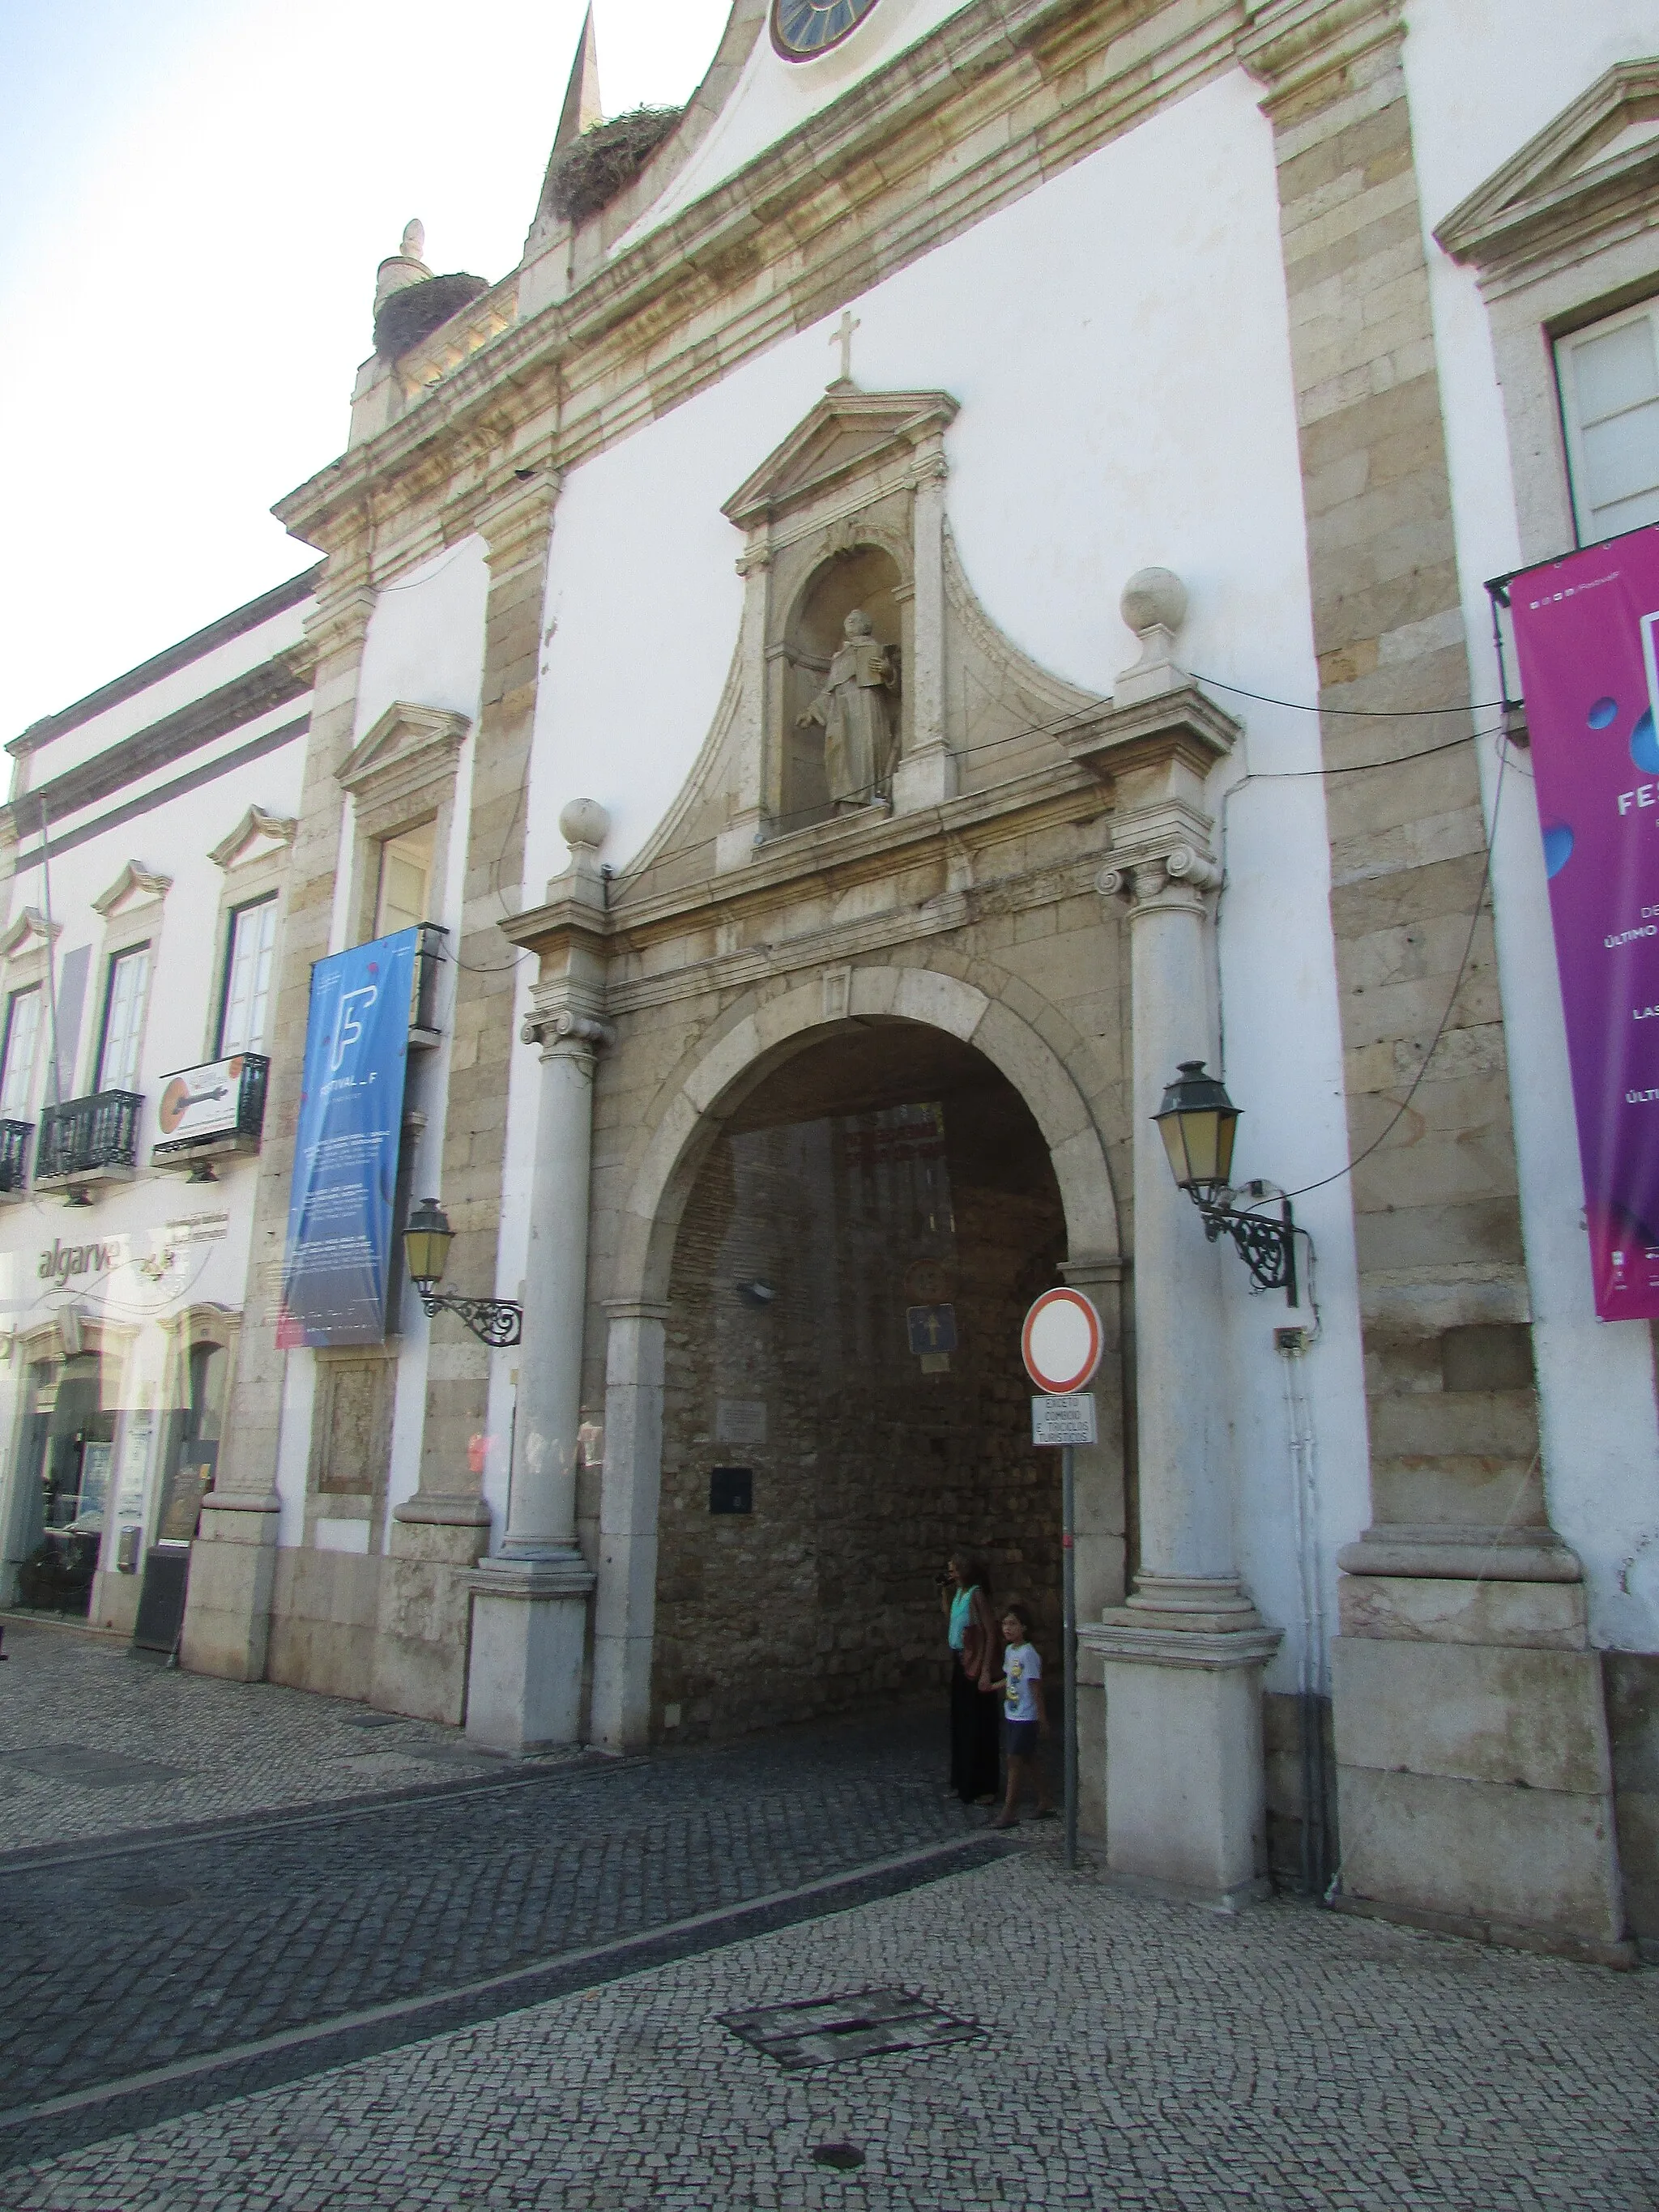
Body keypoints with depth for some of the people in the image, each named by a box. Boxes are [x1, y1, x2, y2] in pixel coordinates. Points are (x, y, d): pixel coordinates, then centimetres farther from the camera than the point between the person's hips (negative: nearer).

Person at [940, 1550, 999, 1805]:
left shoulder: (976, 1594, -16)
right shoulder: (958, 1593, 9)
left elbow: (991, 1634, -19)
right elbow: (950, 1620, 16)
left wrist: (985, 1672, -22)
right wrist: (944, 1592, 11)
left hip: (975, 1667, -9)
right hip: (959, 1664, 9)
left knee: (978, 1727, -1)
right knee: (960, 1725, 15)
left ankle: (984, 1789, 9)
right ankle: (963, 1784, 26)